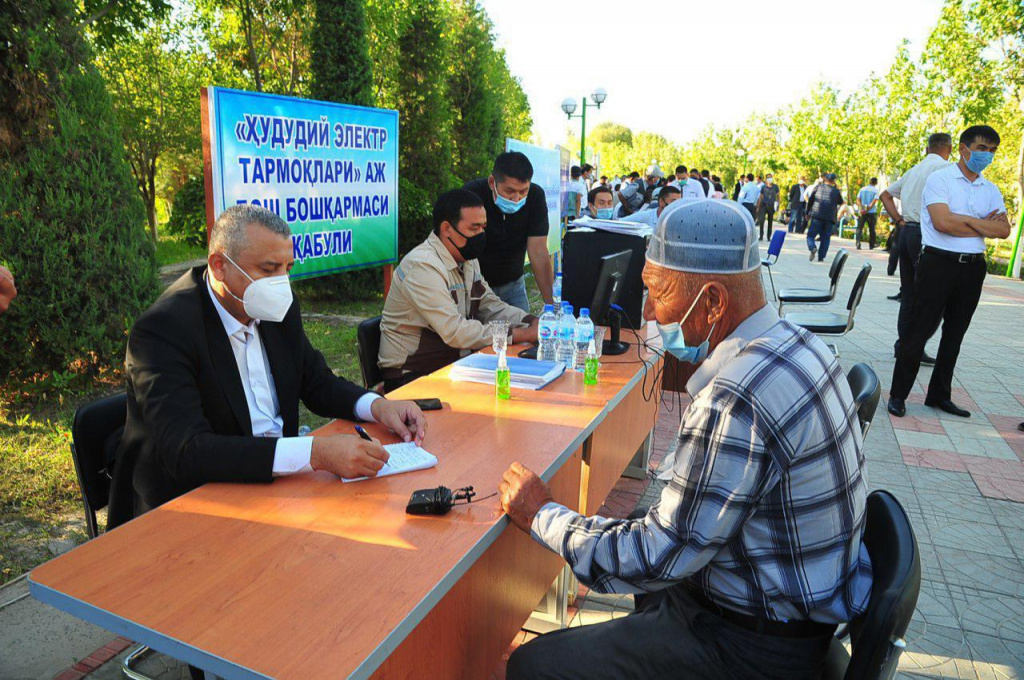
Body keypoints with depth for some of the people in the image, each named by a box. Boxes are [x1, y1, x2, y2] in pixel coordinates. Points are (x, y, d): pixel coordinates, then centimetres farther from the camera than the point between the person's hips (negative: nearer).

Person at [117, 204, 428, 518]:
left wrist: (378, 406, -9)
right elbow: (186, 452, -30)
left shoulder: (277, 310, 2)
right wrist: (315, 453, -38)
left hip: (274, 479, 7)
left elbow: (317, 382, 13)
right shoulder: (163, 329, -20)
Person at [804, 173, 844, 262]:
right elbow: (841, 203, 22)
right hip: (830, 218, 1)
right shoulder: (836, 191, 9)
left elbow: (810, 200, 7)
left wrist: (808, 213, 15)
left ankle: (812, 248, -27)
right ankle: (821, 257, 2)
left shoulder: (818, 187, 8)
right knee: (825, 238, 9)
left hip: (816, 215, -1)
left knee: (811, 235, 2)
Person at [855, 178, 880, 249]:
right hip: (872, 212, -1)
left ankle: (858, 243, -16)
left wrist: (861, 209, -13)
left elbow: (858, 200, -3)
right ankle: (871, 246, 15)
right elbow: (874, 202, -13)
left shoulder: (862, 189, 7)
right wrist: (867, 210, -14)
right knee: (872, 229, 10)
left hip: (862, 212, 1)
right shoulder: (876, 191, -1)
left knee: (859, 228, 3)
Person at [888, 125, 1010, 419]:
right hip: (939, 264, -6)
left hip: (973, 268, 6)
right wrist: (983, 227, -6)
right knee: (919, 331, -3)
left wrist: (966, 220, -12)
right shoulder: (940, 179, -3)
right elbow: (942, 222, -17)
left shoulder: (991, 190, 13)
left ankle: (939, 395, 23)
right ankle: (898, 395, 6)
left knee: (954, 335, 12)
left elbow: (1004, 230, 0)